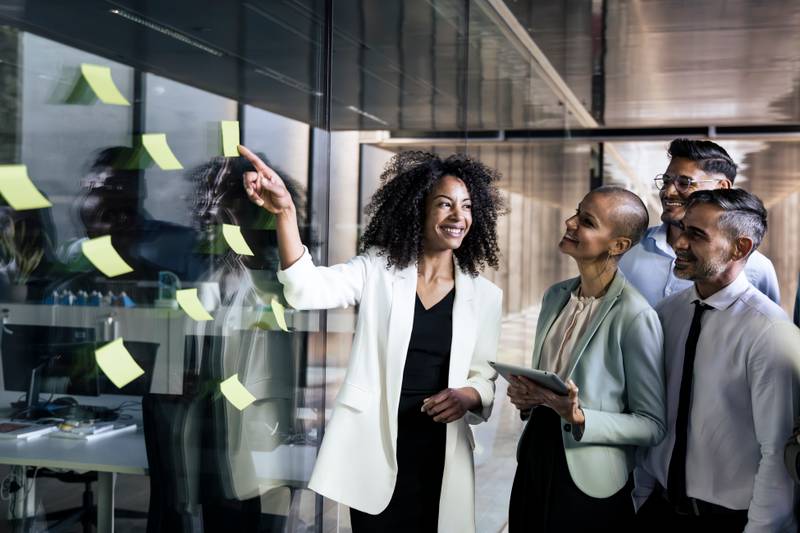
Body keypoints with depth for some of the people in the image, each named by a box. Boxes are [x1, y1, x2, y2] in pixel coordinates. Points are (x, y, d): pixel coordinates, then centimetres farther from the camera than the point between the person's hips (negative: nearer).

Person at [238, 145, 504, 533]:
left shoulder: (485, 295, 4)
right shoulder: (376, 270, -1)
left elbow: (487, 378, 8)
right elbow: (307, 289, -18)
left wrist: (467, 397, -16)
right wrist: (285, 213, -33)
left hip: (440, 453, 2)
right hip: (374, 448, -2)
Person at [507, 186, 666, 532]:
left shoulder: (634, 316, -17)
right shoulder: (555, 296, 4)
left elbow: (653, 425, -13)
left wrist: (579, 418, -25)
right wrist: (526, 395, -3)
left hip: (588, 482, -6)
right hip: (534, 457, 6)